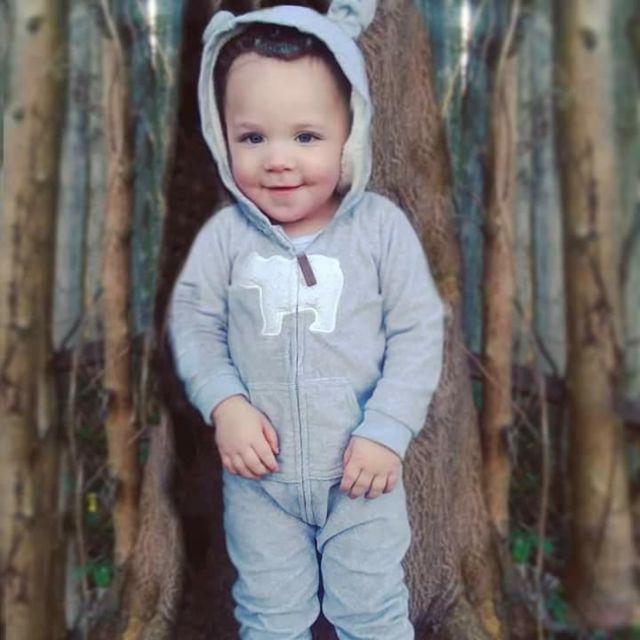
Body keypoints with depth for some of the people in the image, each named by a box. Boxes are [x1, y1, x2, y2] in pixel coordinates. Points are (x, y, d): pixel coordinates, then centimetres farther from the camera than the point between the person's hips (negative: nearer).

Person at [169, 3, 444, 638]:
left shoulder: (381, 226, -13)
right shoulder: (224, 236, -11)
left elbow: (417, 332, -9)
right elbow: (194, 323, -2)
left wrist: (388, 429, -14)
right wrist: (223, 402, -16)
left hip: (362, 468, -1)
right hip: (259, 473, 2)